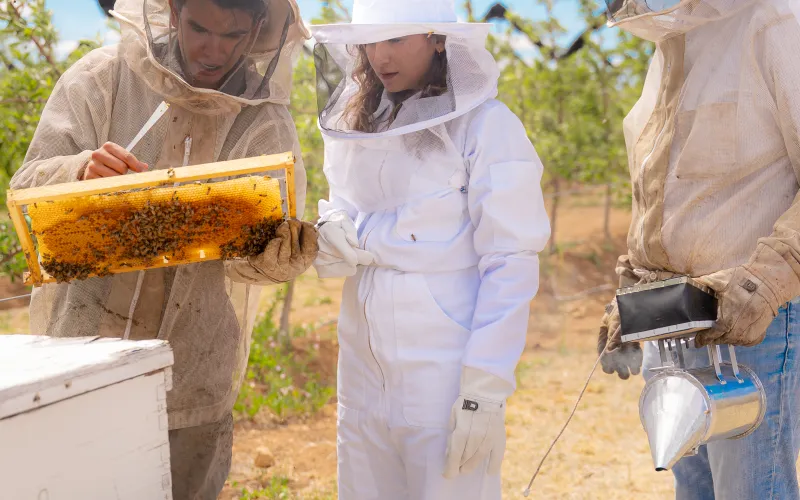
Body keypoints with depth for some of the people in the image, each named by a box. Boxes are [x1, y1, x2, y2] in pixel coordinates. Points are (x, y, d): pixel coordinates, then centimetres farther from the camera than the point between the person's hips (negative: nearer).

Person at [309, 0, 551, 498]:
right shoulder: (357, 126, 10)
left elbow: (511, 268, -12)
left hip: (447, 376, -6)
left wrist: (485, 391, -18)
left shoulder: (487, 126, -9)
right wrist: (329, 241, -4)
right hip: (364, 375, 6)